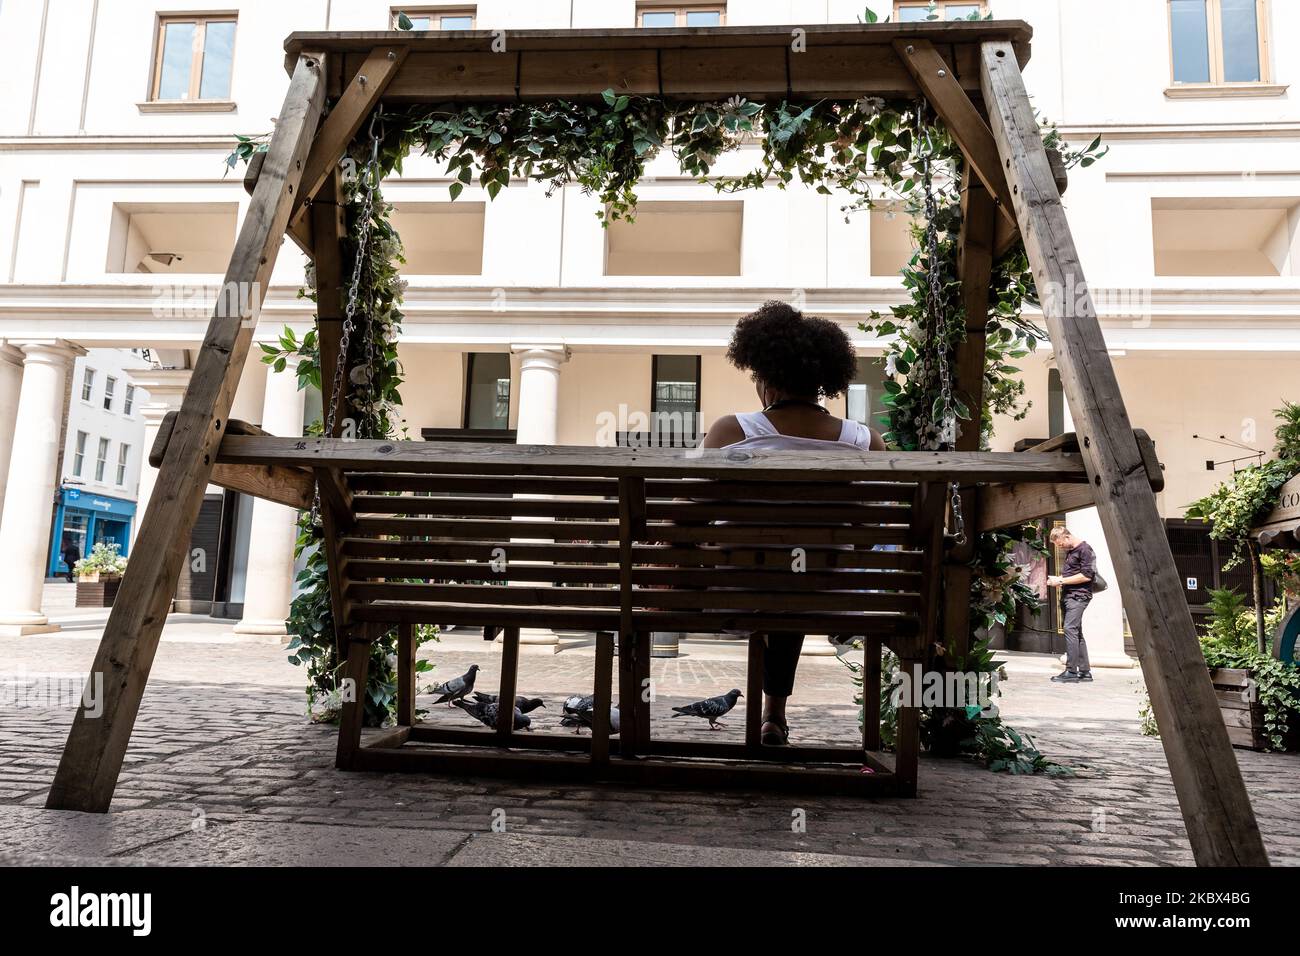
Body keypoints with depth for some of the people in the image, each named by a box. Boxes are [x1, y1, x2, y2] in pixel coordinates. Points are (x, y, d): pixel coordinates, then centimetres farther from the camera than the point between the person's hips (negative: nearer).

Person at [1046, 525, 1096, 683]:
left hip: (1078, 596, -10)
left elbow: (1086, 575, -16)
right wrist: (1058, 579, 8)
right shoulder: (1069, 551, 19)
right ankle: (1085, 671, 13)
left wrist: (1061, 581, -14)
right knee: (1076, 632, 9)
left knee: (1070, 629, -17)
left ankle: (1071, 671, -18)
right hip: (1067, 595, 10)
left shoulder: (1085, 549, -9)